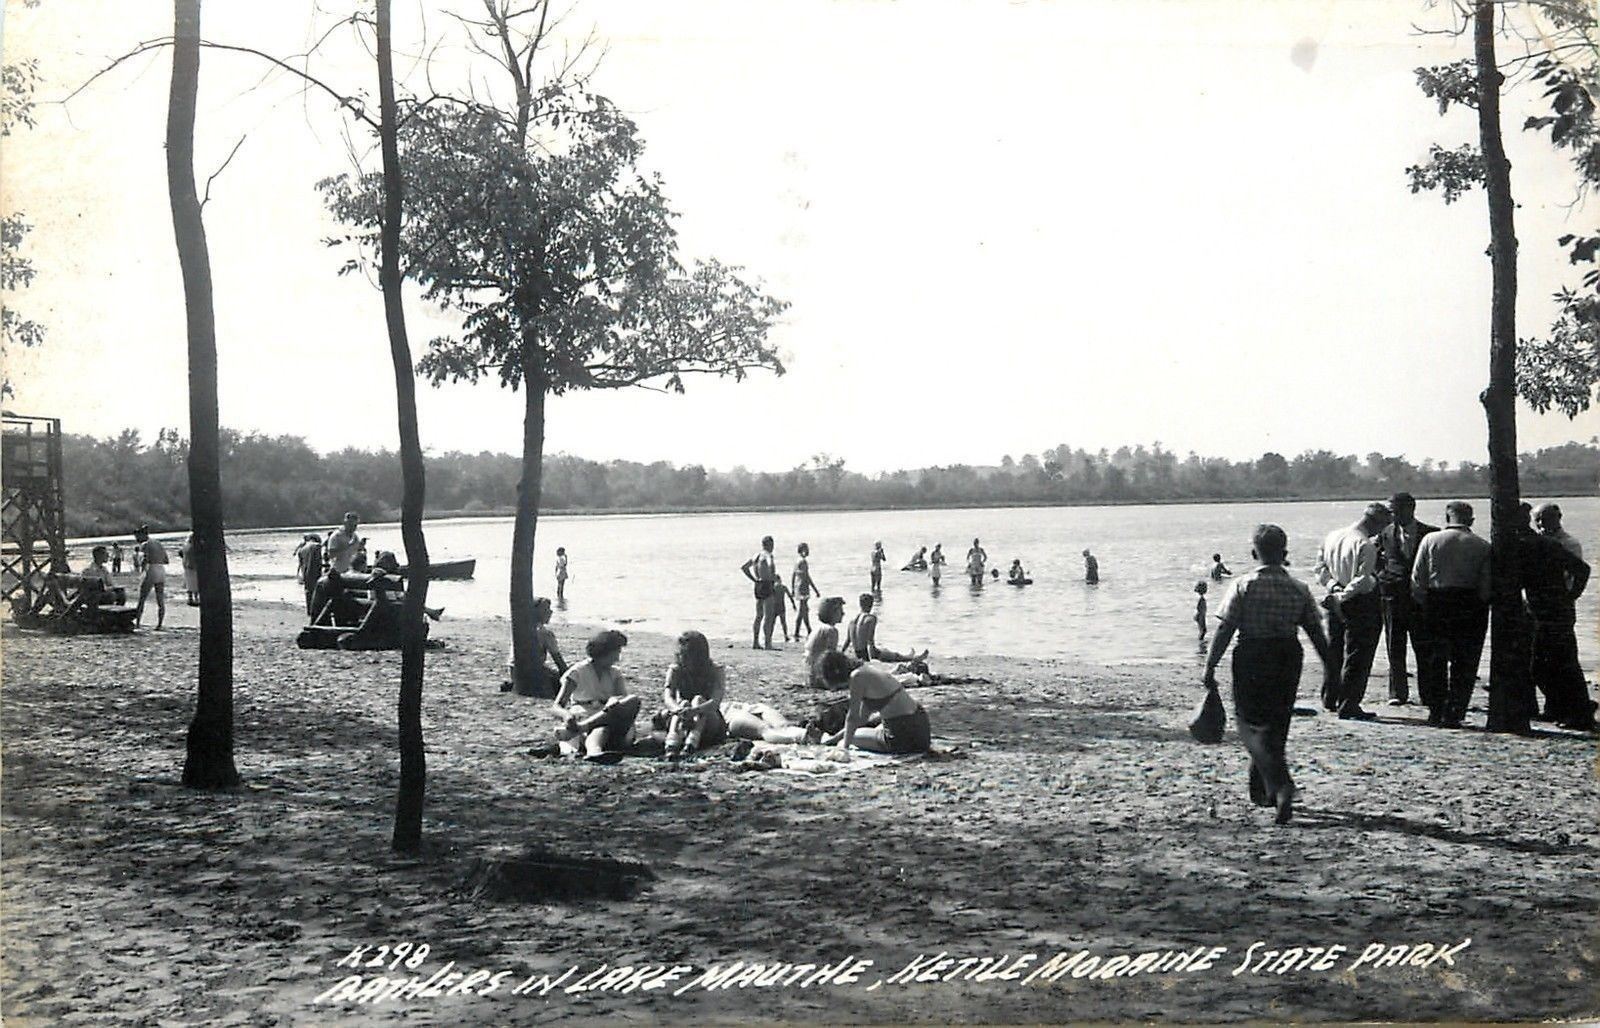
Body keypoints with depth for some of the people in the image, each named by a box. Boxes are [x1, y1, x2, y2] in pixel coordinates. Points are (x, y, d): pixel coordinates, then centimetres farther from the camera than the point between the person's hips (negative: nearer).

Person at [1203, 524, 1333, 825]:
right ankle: (1262, 790, 26)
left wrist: (1210, 667, -6)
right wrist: (1331, 668, 12)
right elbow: (1316, 632, 3)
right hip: (1288, 657, 4)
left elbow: (1225, 630, -11)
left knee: (1251, 724, 3)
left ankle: (1281, 786, -18)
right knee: (1277, 724, 16)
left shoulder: (1244, 586, -9)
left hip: (1251, 657, -3)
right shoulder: (1298, 588, 0)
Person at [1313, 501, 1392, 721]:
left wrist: (1332, 585, 0)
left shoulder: (1332, 536, 5)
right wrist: (1341, 597, -15)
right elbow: (1363, 580, -24)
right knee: (1357, 655, 1)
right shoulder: (1366, 546, -20)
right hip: (1360, 603, -8)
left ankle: (1330, 698, 31)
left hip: (1337, 603, 8)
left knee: (1335, 650, 19)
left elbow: (1321, 567, 9)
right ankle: (1348, 706, 4)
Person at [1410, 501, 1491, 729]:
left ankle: (1436, 712, 10)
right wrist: (1481, 604, 10)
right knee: (1464, 664, 7)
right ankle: (1453, 714, 5)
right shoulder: (1483, 546, -1)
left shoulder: (1430, 540, -1)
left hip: (1436, 605, 0)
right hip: (1471, 606, 0)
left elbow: (1417, 578, -1)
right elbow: (1487, 585, -5)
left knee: (1433, 661, 10)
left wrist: (1422, 605, 8)